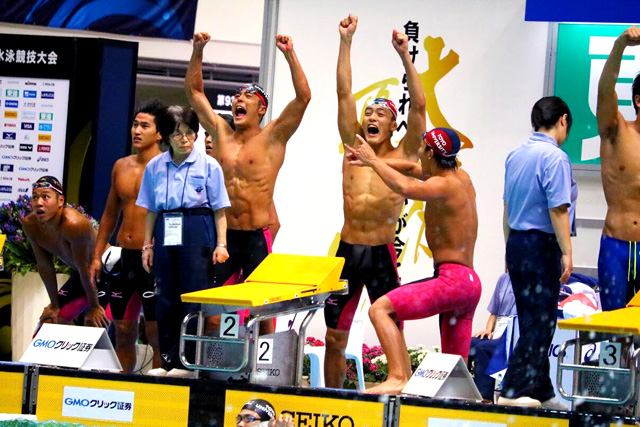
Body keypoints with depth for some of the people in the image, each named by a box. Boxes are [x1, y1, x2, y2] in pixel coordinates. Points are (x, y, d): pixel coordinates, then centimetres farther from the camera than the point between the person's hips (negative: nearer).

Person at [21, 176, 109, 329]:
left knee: (95, 326, -20)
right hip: (81, 276, 8)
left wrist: (94, 306, -17)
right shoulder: (30, 224, -16)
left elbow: (84, 268, -27)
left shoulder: (73, 224, -37)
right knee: (49, 321, 8)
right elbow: (44, 266, -5)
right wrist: (54, 305, 1)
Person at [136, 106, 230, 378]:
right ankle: (169, 360, 12)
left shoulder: (209, 166, 0)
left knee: (195, 298, -6)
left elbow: (219, 210, 1)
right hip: (165, 235, 4)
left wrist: (221, 244, -7)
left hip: (197, 235, -4)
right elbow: (150, 210, 15)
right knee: (166, 299, 5)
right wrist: (147, 245, 10)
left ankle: (190, 361, -3)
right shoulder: (155, 167, 9)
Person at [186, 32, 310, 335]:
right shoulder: (221, 134, 11)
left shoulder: (271, 138, -1)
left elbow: (303, 97, -12)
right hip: (224, 236, 4)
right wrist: (198, 50, 10)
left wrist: (289, 54, -17)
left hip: (257, 238, -4)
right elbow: (194, 91, 18)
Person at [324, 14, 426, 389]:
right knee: (335, 337, 6)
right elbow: (344, 93, 6)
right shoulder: (353, 149, 10)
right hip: (347, 251, 4)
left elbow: (419, 106, -8)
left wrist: (405, 57, -14)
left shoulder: (403, 157, 2)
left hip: (381, 255, -3)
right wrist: (346, 42, -1)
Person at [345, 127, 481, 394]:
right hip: (469, 283, 10)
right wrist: (372, 160, 35)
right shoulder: (463, 178, 16)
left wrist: (374, 161, -19)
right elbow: (415, 169, 33)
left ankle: (399, 378, -33)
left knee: (380, 309, -20)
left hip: (452, 279, -10)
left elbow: (407, 188, -33)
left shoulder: (443, 185, -11)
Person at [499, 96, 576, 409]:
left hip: (517, 243, 8)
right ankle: (513, 392, -5)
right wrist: (566, 253, -15)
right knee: (540, 323, -3)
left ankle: (541, 392, 20)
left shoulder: (515, 155, 10)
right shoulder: (554, 157, -15)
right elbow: (558, 209, -18)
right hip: (542, 245, -8)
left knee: (533, 321, 14)